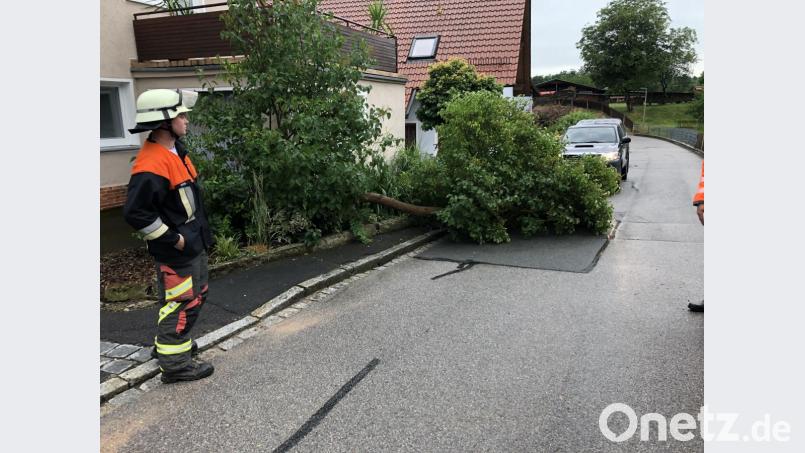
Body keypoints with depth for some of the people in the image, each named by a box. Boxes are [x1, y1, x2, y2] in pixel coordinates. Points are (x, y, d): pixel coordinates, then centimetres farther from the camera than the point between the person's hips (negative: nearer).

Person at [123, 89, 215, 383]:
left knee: (197, 295, 23)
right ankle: (175, 364, 15)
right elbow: (136, 213, -27)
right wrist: (173, 239, -19)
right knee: (181, 302, 1)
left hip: (194, 243, 10)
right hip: (176, 251, -10)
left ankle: (168, 344, 40)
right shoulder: (151, 166, -25)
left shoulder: (176, 149, 7)